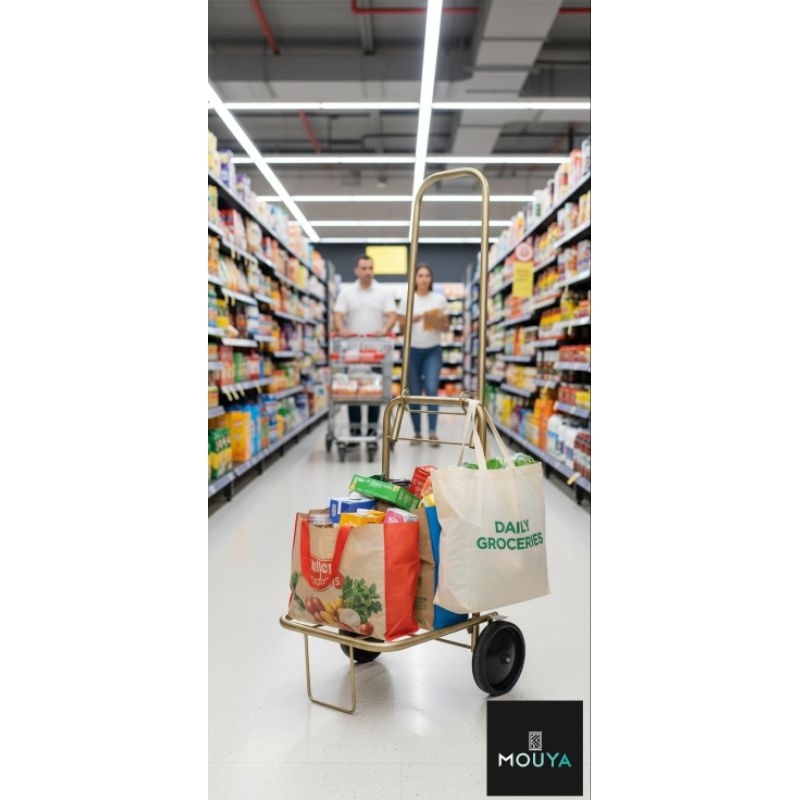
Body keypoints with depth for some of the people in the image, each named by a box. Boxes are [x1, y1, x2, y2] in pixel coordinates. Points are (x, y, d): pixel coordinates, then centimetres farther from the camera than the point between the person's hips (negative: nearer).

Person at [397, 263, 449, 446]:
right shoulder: (407, 299, 3)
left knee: (432, 389, -13)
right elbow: (401, 326, 2)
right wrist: (414, 319, -16)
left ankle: (432, 432, -9)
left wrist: (436, 321, -13)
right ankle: (417, 432, 13)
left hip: (433, 350, 0)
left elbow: (446, 327, 6)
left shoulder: (440, 299, 4)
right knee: (414, 393, 4)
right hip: (412, 350, 1)